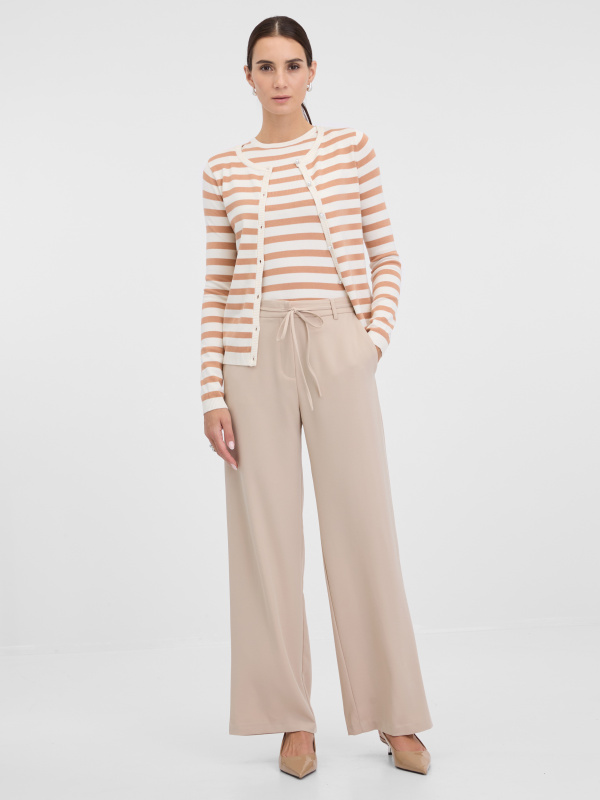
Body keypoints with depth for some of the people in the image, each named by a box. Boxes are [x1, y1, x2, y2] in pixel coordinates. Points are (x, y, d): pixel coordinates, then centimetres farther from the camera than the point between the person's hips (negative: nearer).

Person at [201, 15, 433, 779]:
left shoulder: (351, 148, 7)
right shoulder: (223, 171, 8)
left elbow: (385, 258, 9)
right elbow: (217, 289, 6)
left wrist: (374, 342, -4)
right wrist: (213, 392, 0)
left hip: (338, 350, -1)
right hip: (256, 355, 1)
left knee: (364, 528, 0)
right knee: (266, 534, 2)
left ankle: (395, 716, 14)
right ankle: (293, 720, 15)